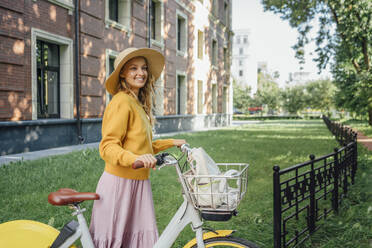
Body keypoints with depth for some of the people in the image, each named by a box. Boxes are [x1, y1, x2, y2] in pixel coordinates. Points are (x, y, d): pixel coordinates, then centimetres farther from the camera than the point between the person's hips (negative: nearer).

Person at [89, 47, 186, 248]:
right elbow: (108, 147, -19)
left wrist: (172, 143, 28)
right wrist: (134, 158, -36)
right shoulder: (121, 101, -12)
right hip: (119, 183, -8)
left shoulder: (139, 104, 17)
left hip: (138, 183, 8)